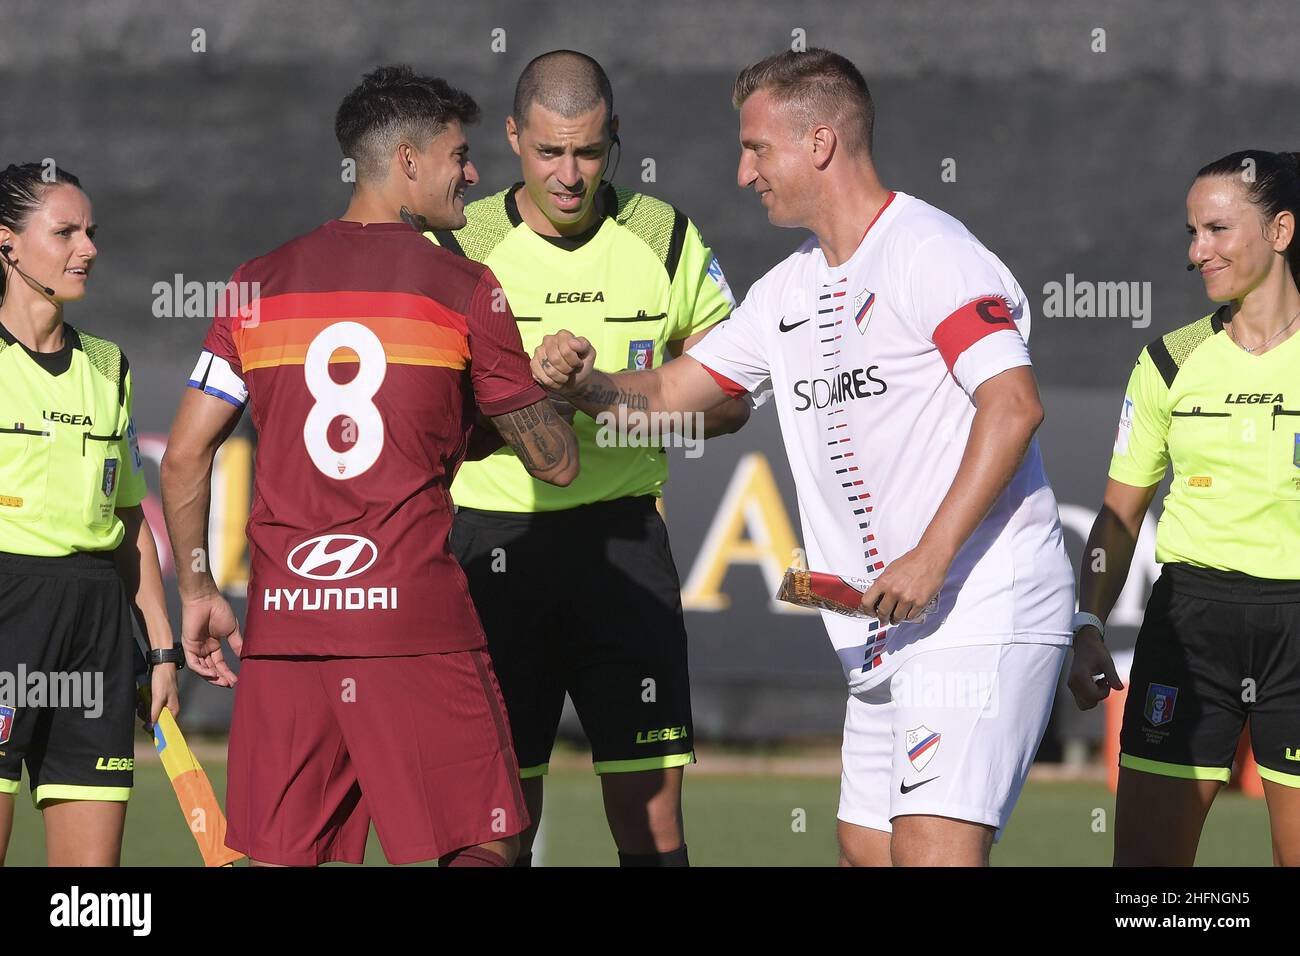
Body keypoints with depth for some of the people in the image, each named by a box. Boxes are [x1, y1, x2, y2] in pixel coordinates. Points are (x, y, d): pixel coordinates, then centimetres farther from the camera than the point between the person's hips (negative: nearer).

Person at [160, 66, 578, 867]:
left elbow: (185, 457, 9)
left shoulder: (259, 284, 11)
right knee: (481, 849, 1)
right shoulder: (463, 289, 0)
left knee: (277, 856, 6)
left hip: (282, 621, 4)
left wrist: (198, 590, 20)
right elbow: (557, 463, 6)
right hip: (416, 620, -4)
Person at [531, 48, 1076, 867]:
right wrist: (583, 382, 2)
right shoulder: (789, 292, 17)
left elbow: (1014, 405, -21)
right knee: (865, 847, 10)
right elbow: (669, 392, 24)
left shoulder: (929, 252, -11)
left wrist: (931, 557, -24)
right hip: (888, 635, 9)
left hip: (984, 610, -9)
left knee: (931, 849, -19)